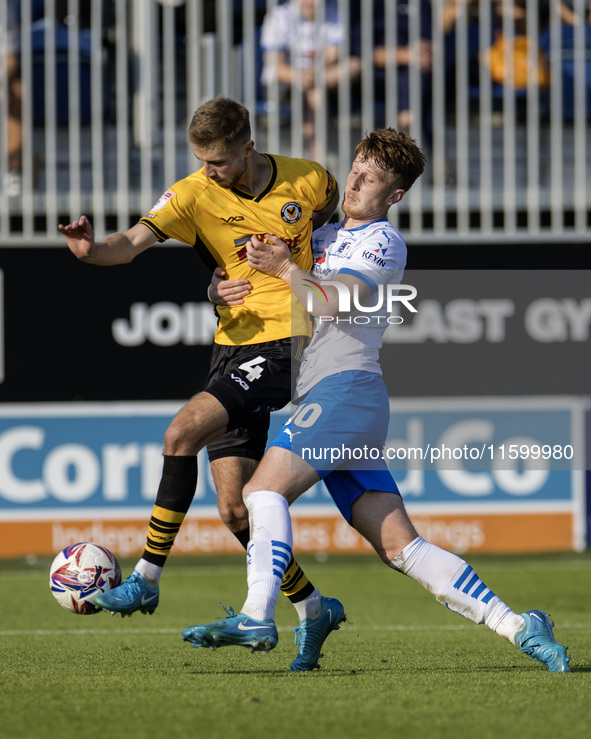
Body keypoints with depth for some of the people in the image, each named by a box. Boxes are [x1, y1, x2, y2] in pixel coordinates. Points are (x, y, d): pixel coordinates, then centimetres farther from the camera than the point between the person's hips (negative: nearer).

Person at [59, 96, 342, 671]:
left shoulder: (307, 180, -2)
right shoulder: (195, 194, -1)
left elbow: (329, 202, 23)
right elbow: (132, 244, -16)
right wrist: (92, 250, -38)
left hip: (286, 345, -4)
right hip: (233, 345, 4)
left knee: (182, 433, -24)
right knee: (234, 509, 1)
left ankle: (147, 579, -19)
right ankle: (311, 608, 19)